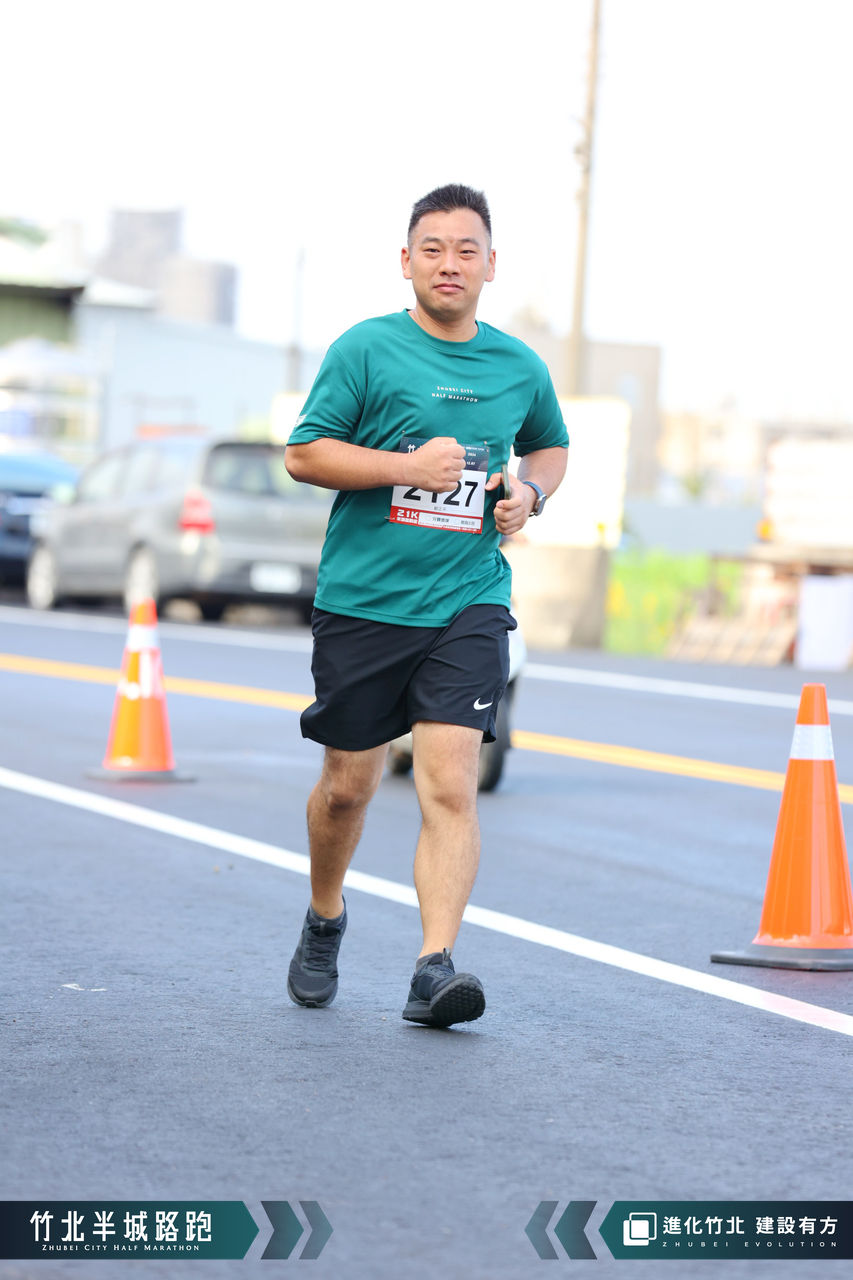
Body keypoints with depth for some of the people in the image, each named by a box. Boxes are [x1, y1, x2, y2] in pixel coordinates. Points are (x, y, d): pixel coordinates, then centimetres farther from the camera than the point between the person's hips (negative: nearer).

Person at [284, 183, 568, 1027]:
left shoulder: (519, 367, 8)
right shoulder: (366, 349, -3)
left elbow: (550, 446, 27)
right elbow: (302, 454, -5)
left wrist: (529, 492, 5)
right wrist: (410, 465, -15)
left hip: (468, 602, 1)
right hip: (361, 600, -1)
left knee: (449, 782, -14)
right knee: (348, 785, 9)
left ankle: (434, 969, -17)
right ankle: (323, 924, 37)